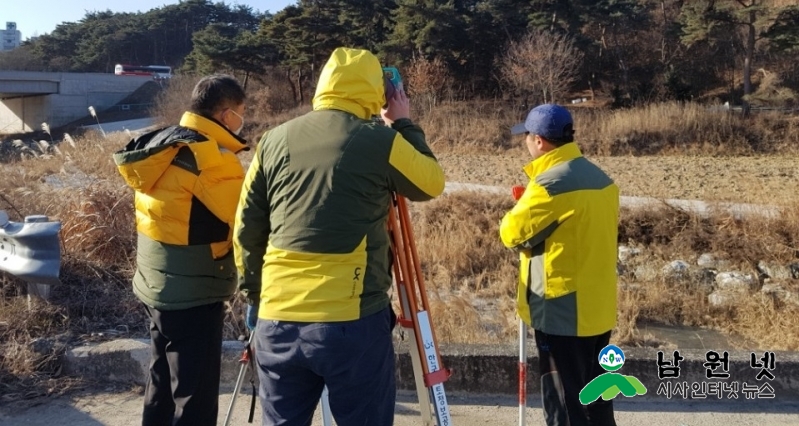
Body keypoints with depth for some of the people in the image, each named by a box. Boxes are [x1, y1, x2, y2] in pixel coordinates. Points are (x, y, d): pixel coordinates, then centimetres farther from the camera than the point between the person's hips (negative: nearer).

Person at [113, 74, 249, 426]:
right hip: (192, 294, -9)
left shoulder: (163, 143, 8)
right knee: (195, 396, 1)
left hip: (156, 285, 9)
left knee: (164, 384, 21)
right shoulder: (212, 156, -19)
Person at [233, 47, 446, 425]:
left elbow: (247, 229, 11)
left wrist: (253, 290, 24)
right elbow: (432, 183, 10)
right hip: (353, 322, -4)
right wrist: (405, 125, 20)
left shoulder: (274, 141, 6)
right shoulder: (380, 143, -7)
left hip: (278, 321, 4)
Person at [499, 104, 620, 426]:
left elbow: (512, 233, -11)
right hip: (599, 310, 9)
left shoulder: (550, 183, -19)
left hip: (561, 313, -8)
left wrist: (522, 209, 7)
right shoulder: (602, 179, 8)